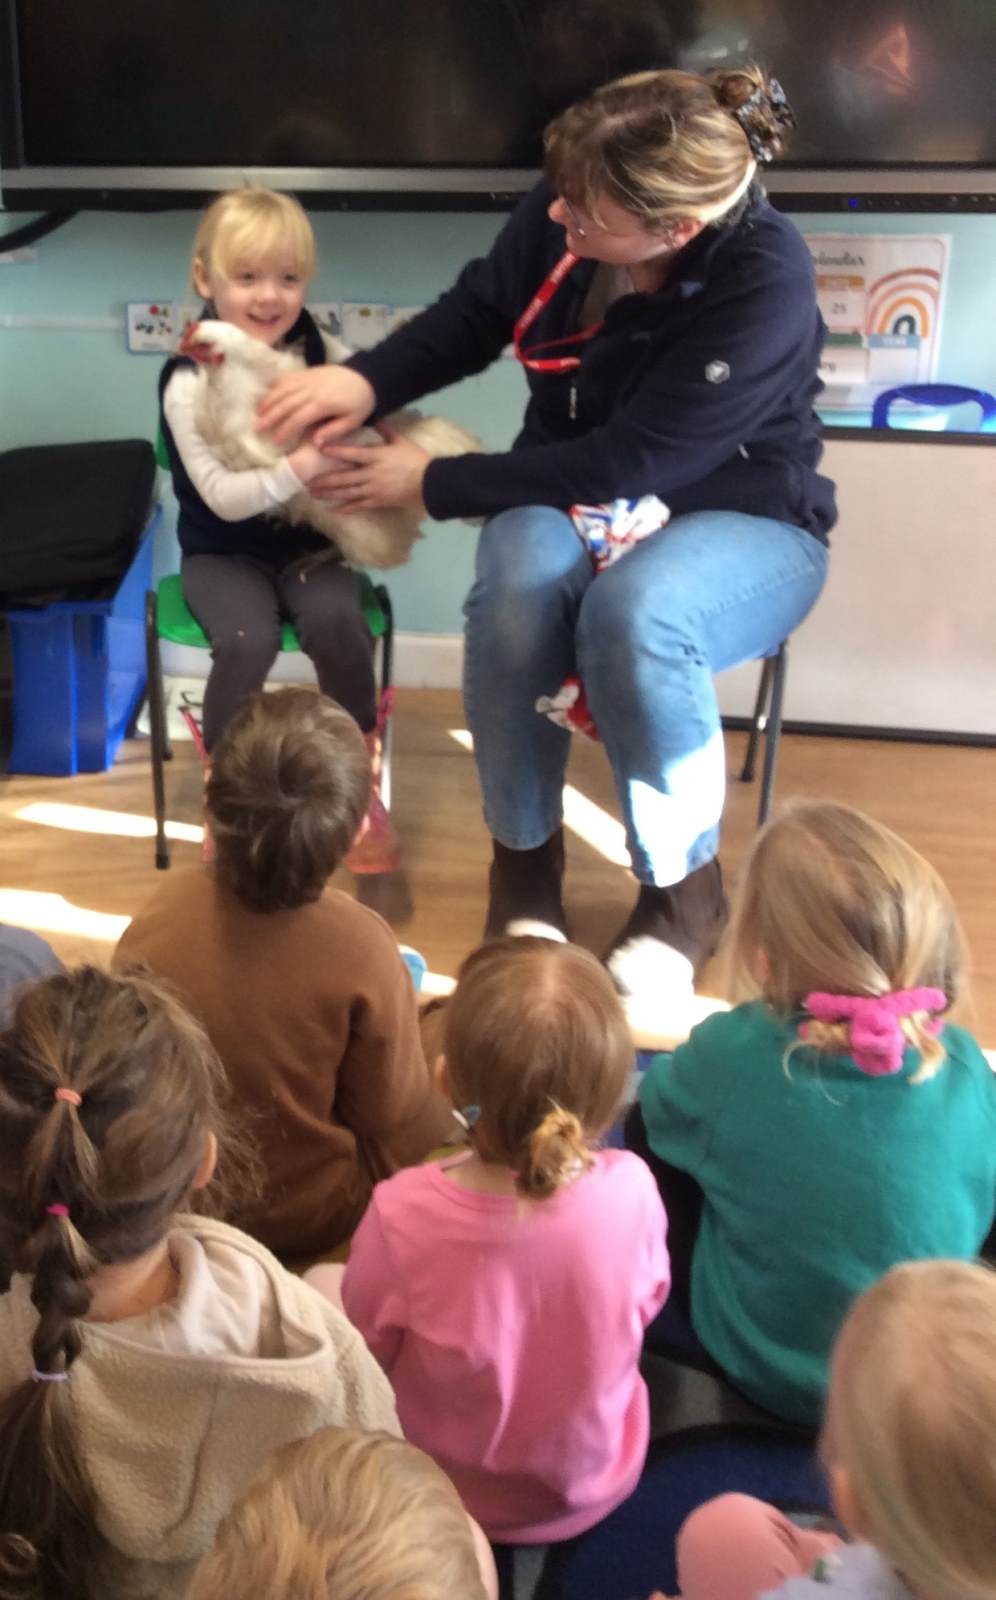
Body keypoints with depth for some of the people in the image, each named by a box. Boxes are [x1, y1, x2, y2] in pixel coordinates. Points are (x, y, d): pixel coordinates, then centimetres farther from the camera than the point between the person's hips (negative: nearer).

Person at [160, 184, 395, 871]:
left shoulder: (320, 353, -2)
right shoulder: (190, 381, -14)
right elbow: (224, 497, -23)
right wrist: (303, 465, -36)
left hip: (309, 542, 3)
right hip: (224, 554, -2)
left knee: (338, 622, -28)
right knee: (248, 640, -31)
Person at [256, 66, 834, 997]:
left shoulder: (765, 283, -28)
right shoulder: (566, 204, -13)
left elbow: (627, 465, -28)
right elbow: (475, 314, 5)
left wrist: (431, 484, -21)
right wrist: (367, 380, -14)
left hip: (738, 522, -4)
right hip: (573, 493, 4)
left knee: (636, 612, -39)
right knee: (516, 589, -33)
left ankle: (682, 884, -13)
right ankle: (524, 855, -8)